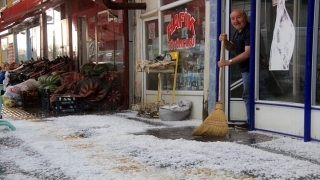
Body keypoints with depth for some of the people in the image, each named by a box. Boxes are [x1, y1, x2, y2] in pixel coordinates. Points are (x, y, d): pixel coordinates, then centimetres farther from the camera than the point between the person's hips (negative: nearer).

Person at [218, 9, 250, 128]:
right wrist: (225, 41, 1)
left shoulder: (249, 31, -20)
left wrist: (229, 62, -28)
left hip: (249, 68, -10)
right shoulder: (238, 32, 13)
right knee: (248, 96, 15)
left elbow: (247, 52, -27)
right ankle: (250, 122, 25)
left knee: (248, 95, -6)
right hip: (244, 68, 10)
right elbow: (232, 48, 23)